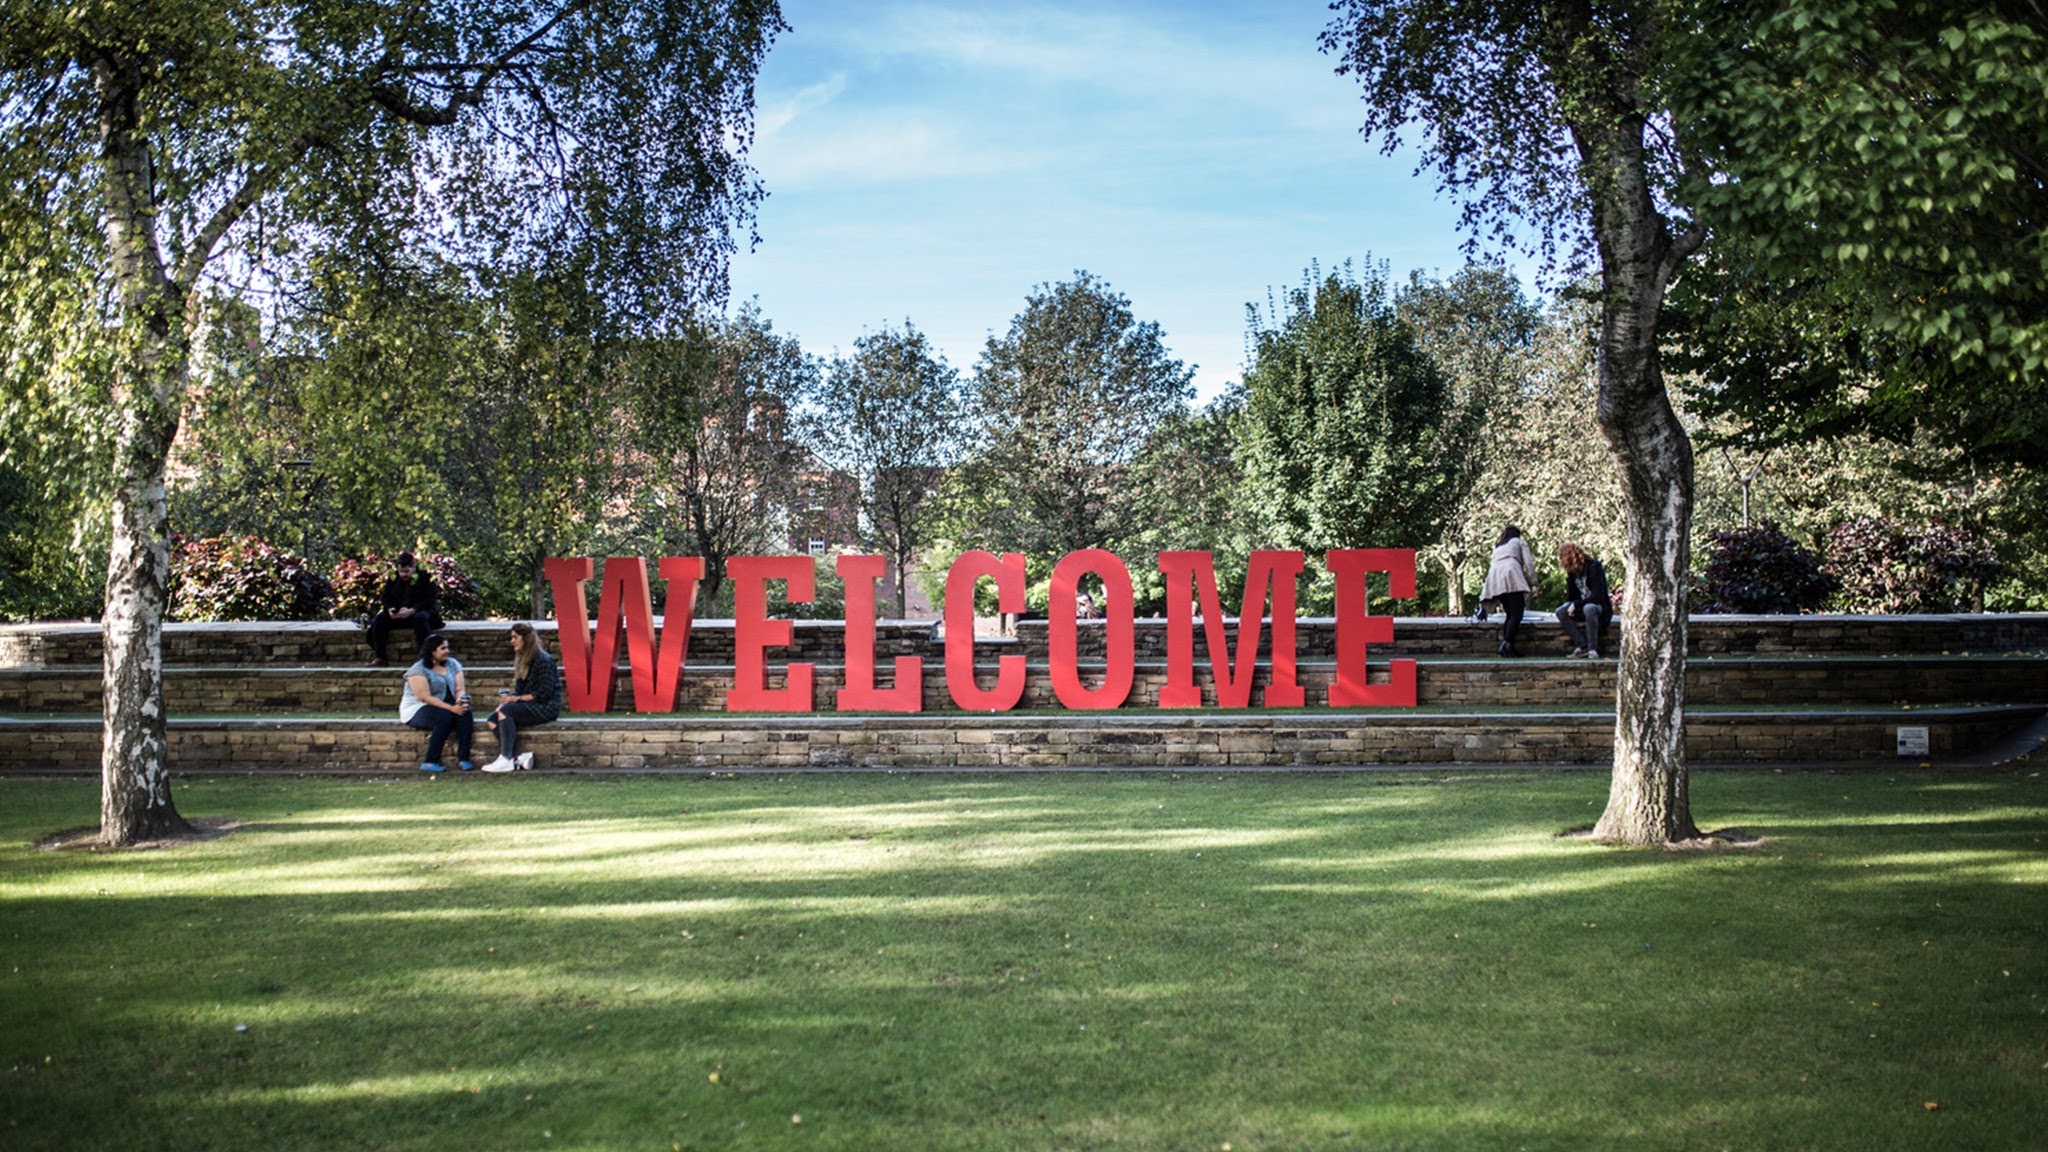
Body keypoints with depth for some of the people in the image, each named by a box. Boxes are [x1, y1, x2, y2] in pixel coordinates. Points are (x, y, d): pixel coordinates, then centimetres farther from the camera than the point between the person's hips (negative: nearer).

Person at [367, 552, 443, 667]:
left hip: (418, 611, -4)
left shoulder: (424, 578, -5)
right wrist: (390, 609, -12)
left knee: (420, 618, -39)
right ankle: (379, 658, -17)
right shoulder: (393, 578, 9)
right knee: (379, 619, -22)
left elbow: (429, 601, -11)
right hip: (397, 614, 4)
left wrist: (411, 611, -25)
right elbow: (385, 597, 11)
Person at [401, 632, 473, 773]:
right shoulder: (418, 670, -11)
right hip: (418, 710, -6)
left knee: (465, 714, -25)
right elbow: (425, 697, -20)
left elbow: (460, 689, 3)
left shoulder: (452, 664, 8)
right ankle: (430, 763, -31)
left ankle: (463, 759, -29)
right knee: (444, 718, -35)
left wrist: (460, 701, -22)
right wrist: (451, 708, -27)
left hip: (445, 707, 6)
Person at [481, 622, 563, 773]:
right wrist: (508, 696, -5)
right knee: (492, 720, -12)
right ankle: (520, 756, -21)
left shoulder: (543, 660, -12)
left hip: (545, 708, -9)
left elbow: (545, 693, -17)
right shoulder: (522, 659, 16)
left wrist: (517, 698, -18)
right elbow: (519, 690, 17)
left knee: (506, 710, -29)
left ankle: (506, 759, -32)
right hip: (528, 707, 9)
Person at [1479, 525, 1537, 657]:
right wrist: (1533, 583, 9)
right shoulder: (1520, 542, 23)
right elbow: (1528, 563, 11)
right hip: (1511, 573, -5)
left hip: (1494, 577, 5)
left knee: (1509, 614, 9)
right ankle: (1507, 643, -31)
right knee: (1517, 614, -11)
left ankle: (1505, 646, -6)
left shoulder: (1497, 547, 37)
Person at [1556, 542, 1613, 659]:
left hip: (1599, 606, -7)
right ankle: (1582, 646, -23)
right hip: (1581, 608, 7)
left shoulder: (1593, 567, -16)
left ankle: (1593, 648, -33)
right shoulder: (1572, 572, 5)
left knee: (1588, 608, -40)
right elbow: (1571, 596, 7)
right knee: (1560, 612, -19)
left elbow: (1597, 597, -23)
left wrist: (1575, 605, -24)